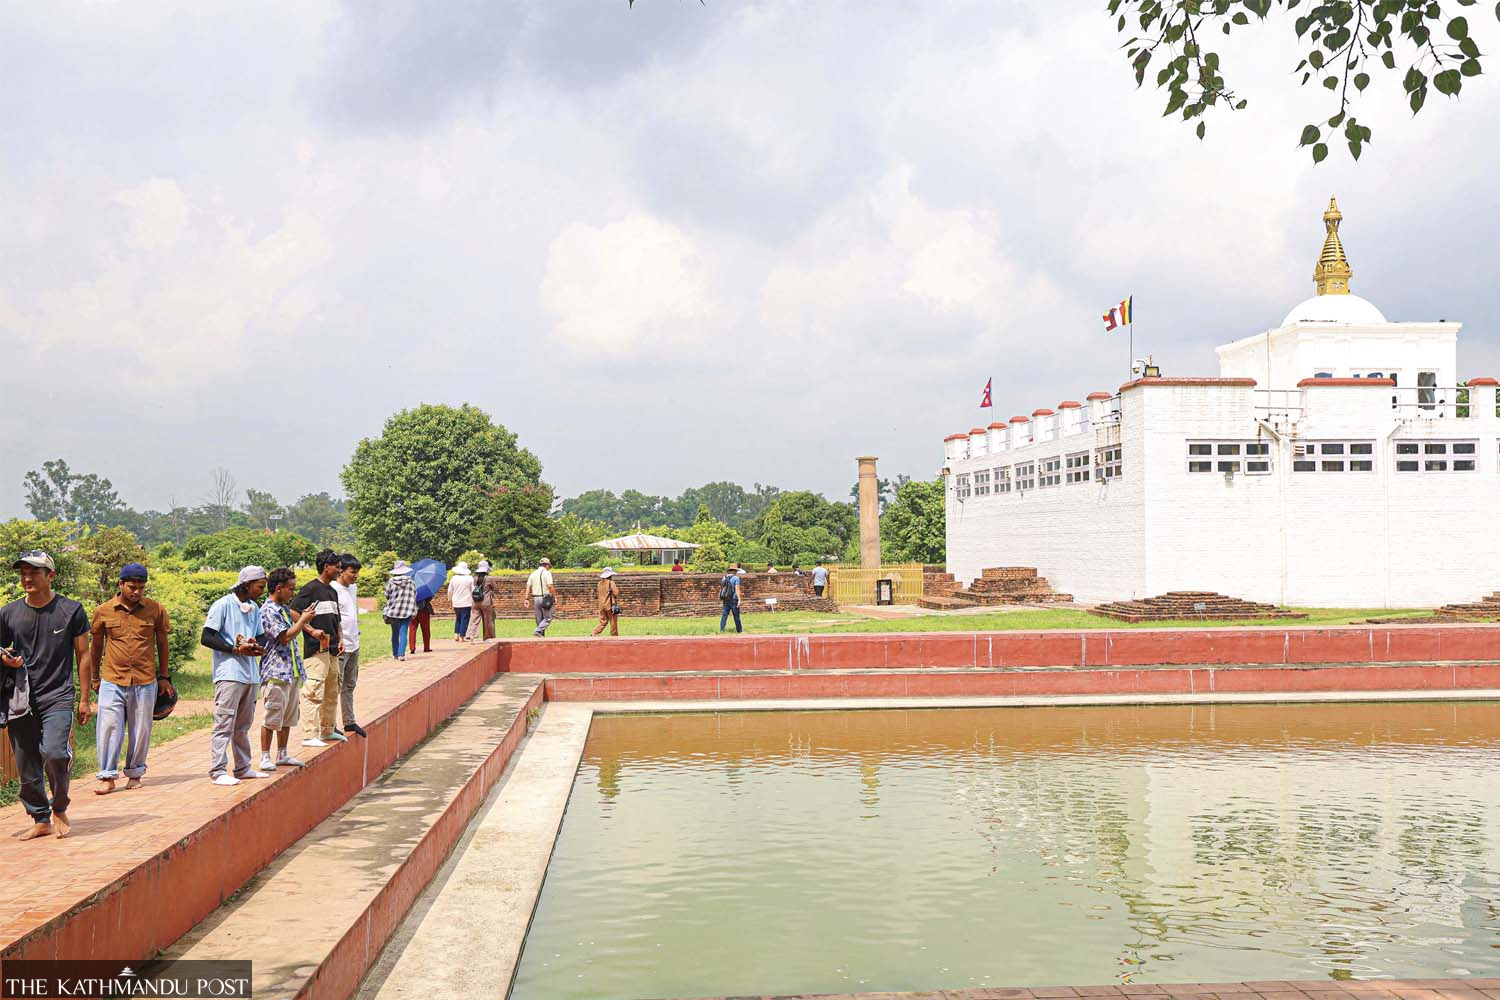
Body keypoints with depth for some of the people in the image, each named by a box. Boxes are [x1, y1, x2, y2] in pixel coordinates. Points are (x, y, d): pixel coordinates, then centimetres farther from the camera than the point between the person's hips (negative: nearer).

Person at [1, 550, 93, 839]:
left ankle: (59, 809, 4)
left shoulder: (71, 610, 0)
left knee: (54, 753, -20)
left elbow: (83, 655, 5)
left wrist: (85, 699, 2)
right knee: (26, 767, 5)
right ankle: (41, 820, 21)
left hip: (58, 696, -3)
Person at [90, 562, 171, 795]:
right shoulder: (103, 611, 1)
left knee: (140, 730, 7)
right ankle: (108, 777, 4)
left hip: (145, 682, 0)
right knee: (108, 728, -3)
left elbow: (162, 643, 10)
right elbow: (97, 645, 13)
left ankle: (134, 774, 21)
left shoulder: (156, 610, 0)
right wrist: (95, 678, 19)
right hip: (112, 681, 0)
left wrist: (164, 677, 11)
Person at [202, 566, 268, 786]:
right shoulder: (223, 605, -6)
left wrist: (258, 646, -2)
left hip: (251, 675, 7)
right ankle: (218, 771, -4)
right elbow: (206, 638, -10)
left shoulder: (254, 609, 15)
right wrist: (236, 649, -16)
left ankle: (242, 768, 20)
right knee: (224, 723, -7)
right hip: (229, 674, -7)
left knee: (243, 725, 13)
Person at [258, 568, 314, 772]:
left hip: (292, 672, 9)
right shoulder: (268, 611, -13)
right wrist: (304, 620, -8)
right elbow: (285, 636, -17)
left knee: (288, 716, 13)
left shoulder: (284, 608, 15)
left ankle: (282, 754, 22)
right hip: (276, 672, -9)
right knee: (272, 717, -4)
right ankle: (265, 757, 4)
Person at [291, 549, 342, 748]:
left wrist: (340, 639, 12)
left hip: (332, 650, 9)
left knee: (332, 692, 16)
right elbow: (293, 613, -14)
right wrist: (311, 630, -19)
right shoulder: (310, 588, -8)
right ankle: (309, 735, -10)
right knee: (313, 692, -11)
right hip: (315, 649, -9)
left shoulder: (333, 591, 18)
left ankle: (327, 731, 27)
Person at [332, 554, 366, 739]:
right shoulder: (333, 590, -15)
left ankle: (349, 722, 24)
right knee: (335, 686, -3)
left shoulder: (353, 587, 11)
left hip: (354, 645, 9)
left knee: (349, 686, 16)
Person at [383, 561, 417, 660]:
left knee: (395, 634, 13)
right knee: (403, 633, -1)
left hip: (393, 611, 1)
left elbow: (387, 595, 0)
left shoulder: (390, 582, -4)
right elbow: (413, 597, -1)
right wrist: (413, 612, 5)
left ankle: (395, 654, 18)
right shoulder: (411, 582, -2)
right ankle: (401, 654, -11)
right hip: (406, 611, -1)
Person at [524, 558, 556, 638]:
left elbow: (528, 586, 5)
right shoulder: (547, 573, -7)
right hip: (545, 598, -6)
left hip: (535, 598, 6)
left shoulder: (533, 573, 11)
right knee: (548, 618, 0)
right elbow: (550, 586, -15)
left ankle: (542, 635, 14)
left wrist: (526, 598, 4)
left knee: (539, 619, 12)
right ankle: (538, 631, -17)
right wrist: (555, 597, -6)